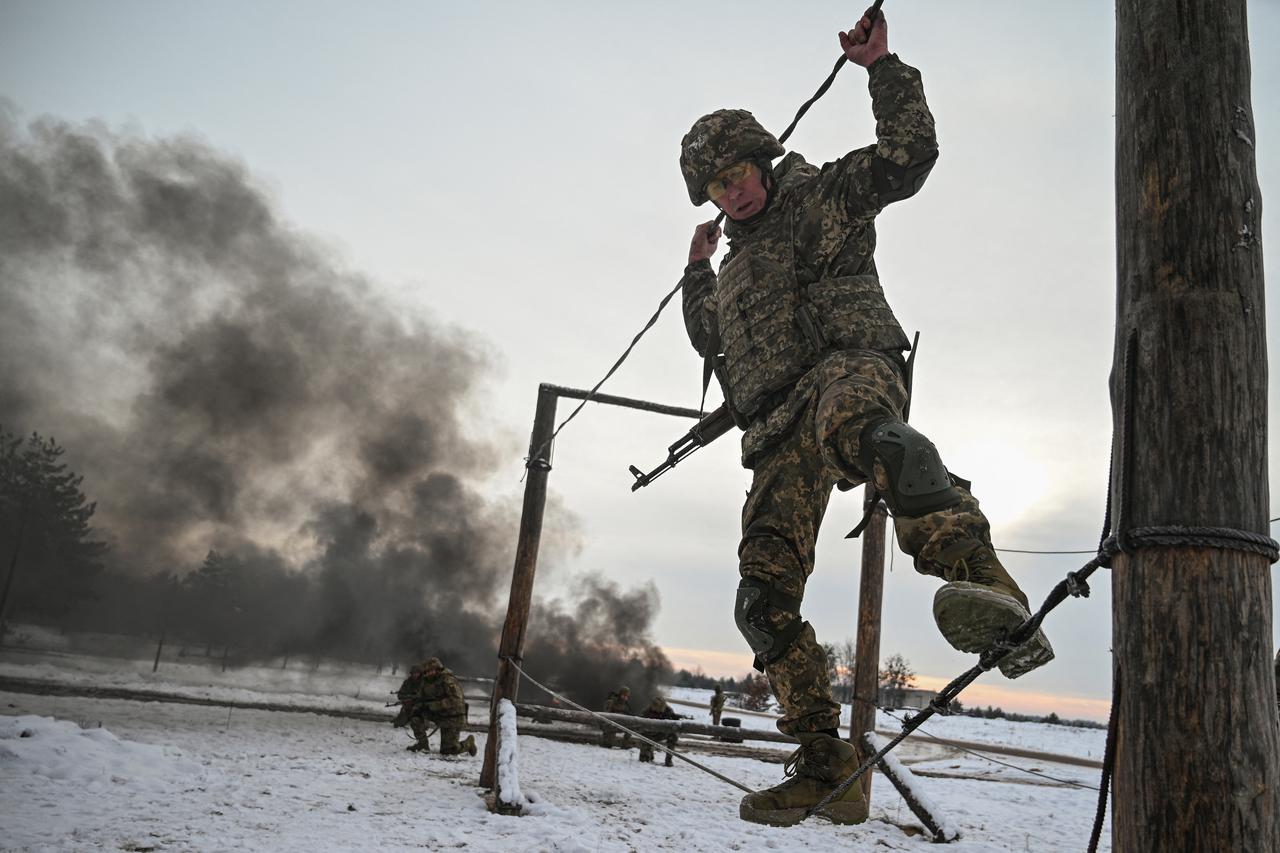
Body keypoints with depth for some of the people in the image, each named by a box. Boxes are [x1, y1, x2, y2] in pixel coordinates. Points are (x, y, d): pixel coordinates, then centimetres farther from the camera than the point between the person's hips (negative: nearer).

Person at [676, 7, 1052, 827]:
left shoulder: (822, 195, 17)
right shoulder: (736, 266, 34)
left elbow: (909, 154, 3)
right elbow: (708, 339, 50)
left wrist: (883, 68, 1)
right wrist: (698, 271, 45)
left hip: (851, 365, -6)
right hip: (781, 433, 7)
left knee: (855, 419, -47)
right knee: (764, 596, -5)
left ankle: (990, 597, -64)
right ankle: (826, 769, 1)